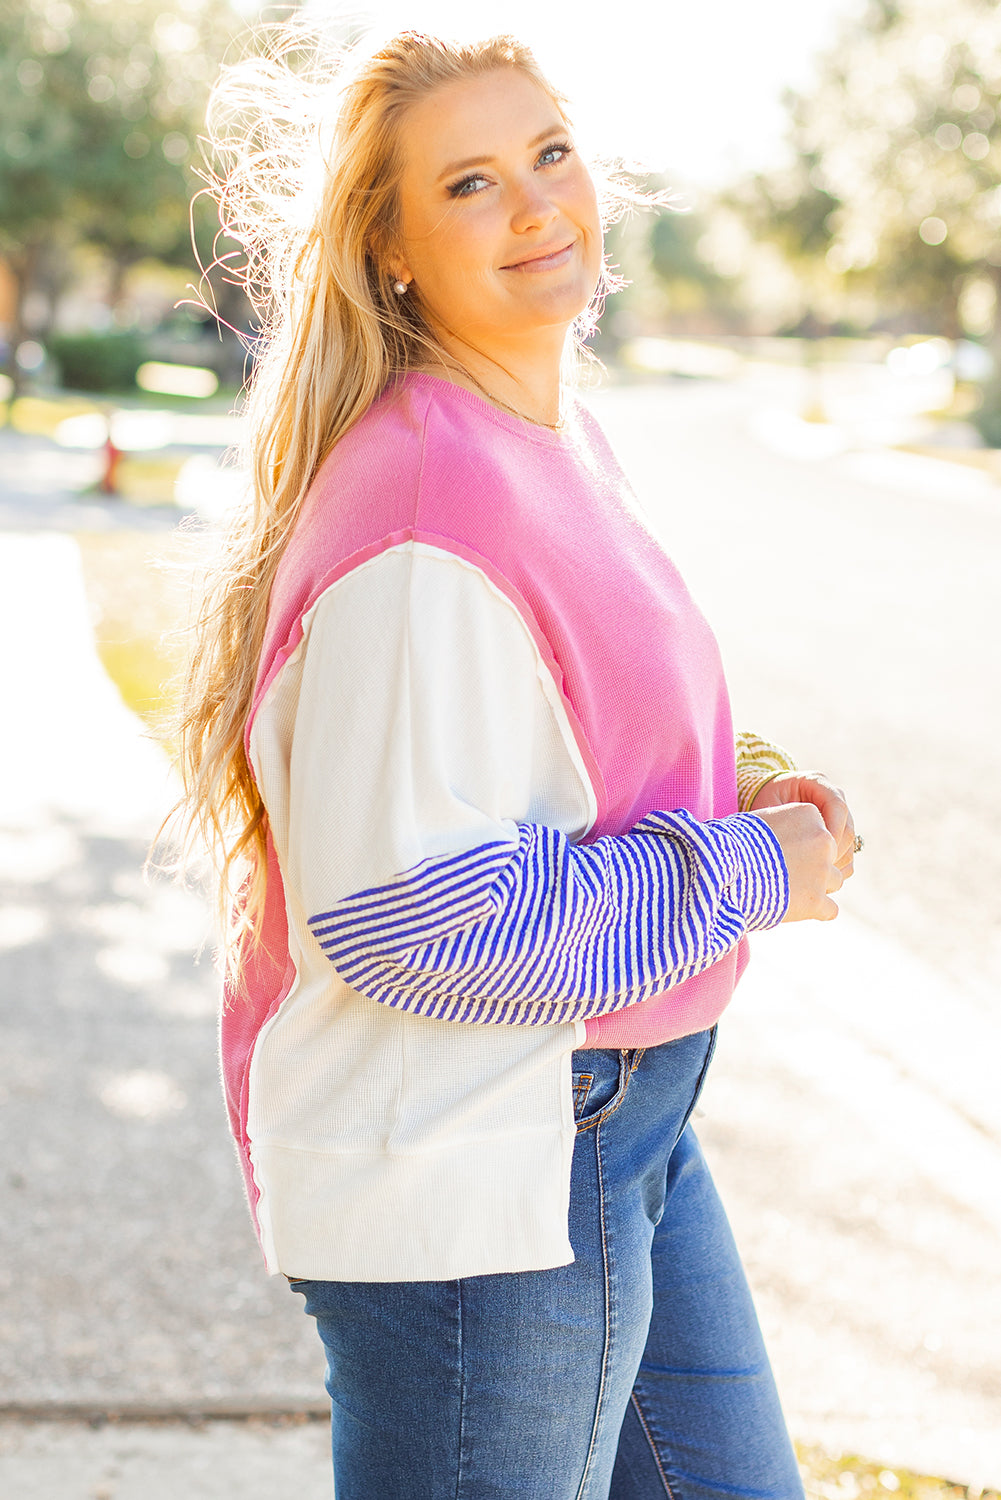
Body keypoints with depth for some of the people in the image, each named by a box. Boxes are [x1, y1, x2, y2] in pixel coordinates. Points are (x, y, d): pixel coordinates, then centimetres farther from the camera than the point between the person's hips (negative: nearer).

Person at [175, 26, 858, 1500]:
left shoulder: (560, 436, 7)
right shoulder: (424, 504, -24)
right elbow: (402, 906, -28)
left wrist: (729, 791, 3)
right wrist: (743, 871, -18)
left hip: (621, 1119, 10)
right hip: (465, 1183, -10)